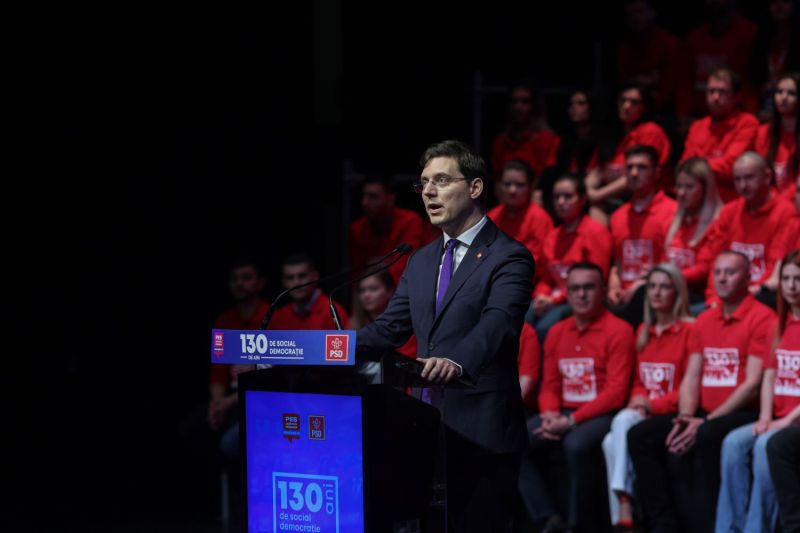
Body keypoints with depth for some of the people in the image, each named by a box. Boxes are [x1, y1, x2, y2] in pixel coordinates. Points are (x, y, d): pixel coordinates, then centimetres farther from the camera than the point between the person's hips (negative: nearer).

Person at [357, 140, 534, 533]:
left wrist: (457, 361, -44)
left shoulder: (509, 258, -8)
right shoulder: (422, 261, 17)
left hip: (481, 430, -7)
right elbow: (390, 327, 15)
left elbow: (498, 323, -24)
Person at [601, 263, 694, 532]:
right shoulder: (644, 331, 17)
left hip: (671, 414, -6)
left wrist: (654, 404, -15)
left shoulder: (689, 330, -5)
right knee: (611, 442, -24)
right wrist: (638, 401, -3)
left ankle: (624, 510, -36)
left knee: (623, 421, -32)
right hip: (643, 414, 6)